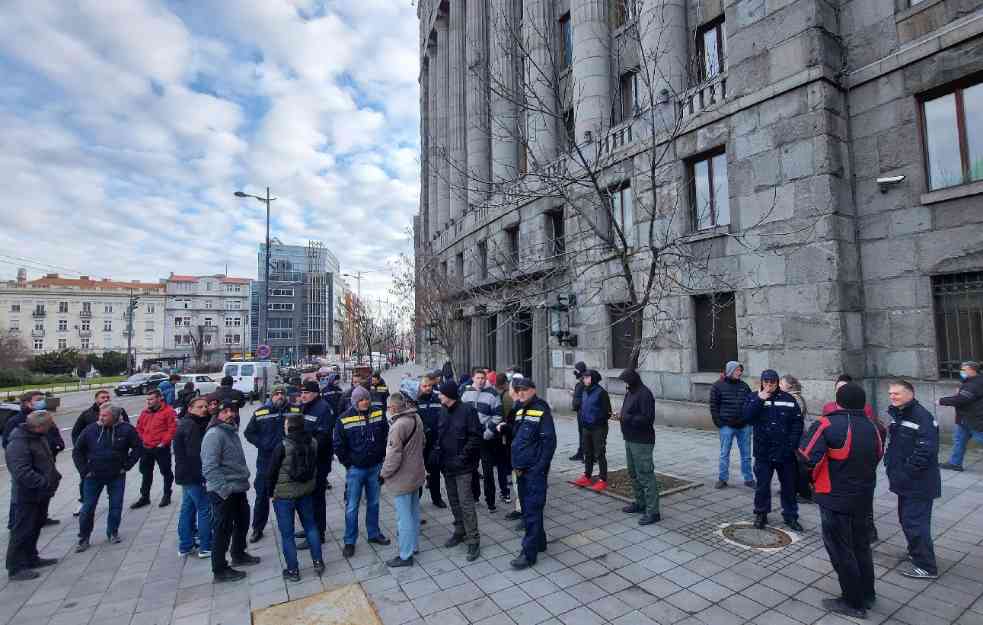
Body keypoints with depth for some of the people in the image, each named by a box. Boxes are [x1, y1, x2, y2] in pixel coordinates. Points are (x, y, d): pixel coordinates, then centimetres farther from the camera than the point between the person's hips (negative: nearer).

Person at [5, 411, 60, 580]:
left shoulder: (39, 437, 6)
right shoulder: (18, 444, -25)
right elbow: (22, 473, -30)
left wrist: (54, 475, 9)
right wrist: (46, 483, -27)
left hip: (40, 494, 10)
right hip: (27, 496, -9)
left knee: (35, 528, 20)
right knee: (22, 531, 1)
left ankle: (31, 559, 34)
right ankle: (16, 569, 13)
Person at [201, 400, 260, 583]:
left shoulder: (231, 431, 9)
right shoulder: (214, 434, -20)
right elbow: (209, 468, -25)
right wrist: (225, 489, -25)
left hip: (238, 490, 9)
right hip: (223, 492, -9)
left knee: (242, 521, 23)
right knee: (222, 530, 5)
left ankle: (238, 554, 42)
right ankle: (220, 571, 20)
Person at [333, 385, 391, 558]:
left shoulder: (379, 414, -4)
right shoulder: (344, 419, -12)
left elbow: (386, 436, 6)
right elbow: (338, 446, -5)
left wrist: (382, 456, 4)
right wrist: (348, 463, -5)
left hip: (375, 467, 3)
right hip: (355, 469, -3)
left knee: (374, 503, 17)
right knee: (352, 506, 6)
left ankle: (374, 533, 33)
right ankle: (349, 542, 20)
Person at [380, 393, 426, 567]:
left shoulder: (398, 425, -26)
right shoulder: (416, 418, -2)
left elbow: (394, 456, -24)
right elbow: (422, 441, 12)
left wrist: (384, 474, -10)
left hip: (402, 478, -8)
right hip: (416, 473, 8)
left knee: (404, 517, 4)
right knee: (414, 512, 21)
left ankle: (405, 556, 16)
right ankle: (412, 546, 36)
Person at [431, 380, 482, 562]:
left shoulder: (467, 410, -14)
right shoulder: (443, 411, 6)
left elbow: (475, 436, -16)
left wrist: (462, 457, -18)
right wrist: (436, 452, 1)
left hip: (462, 465, -7)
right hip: (447, 464, 7)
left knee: (465, 502, -4)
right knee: (453, 500, 17)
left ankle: (473, 540, 7)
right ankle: (460, 532, 33)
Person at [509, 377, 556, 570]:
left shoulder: (542, 410, -13)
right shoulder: (520, 411, 10)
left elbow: (549, 442, -16)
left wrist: (539, 468, -18)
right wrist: (516, 464, 10)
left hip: (535, 470, -8)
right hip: (522, 469, 8)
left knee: (532, 510, -2)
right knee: (527, 507, 17)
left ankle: (529, 553, 7)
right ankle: (539, 542, 33)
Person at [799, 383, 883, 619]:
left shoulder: (827, 424, -20)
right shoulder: (871, 426, 1)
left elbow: (808, 456, -24)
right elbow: (878, 456, 15)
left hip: (835, 499, -7)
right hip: (863, 498, 7)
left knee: (841, 550, 7)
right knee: (861, 546, 22)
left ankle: (853, 603, 18)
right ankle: (867, 595, 36)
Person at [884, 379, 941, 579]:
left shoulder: (922, 417, -21)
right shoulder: (898, 415, 8)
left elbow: (925, 451, -26)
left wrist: (905, 473, -21)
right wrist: (890, 464, 7)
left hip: (919, 483, -9)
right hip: (905, 481, 9)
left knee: (915, 522, -2)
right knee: (906, 518, 21)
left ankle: (926, 567, 12)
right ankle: (915, 552, 40)